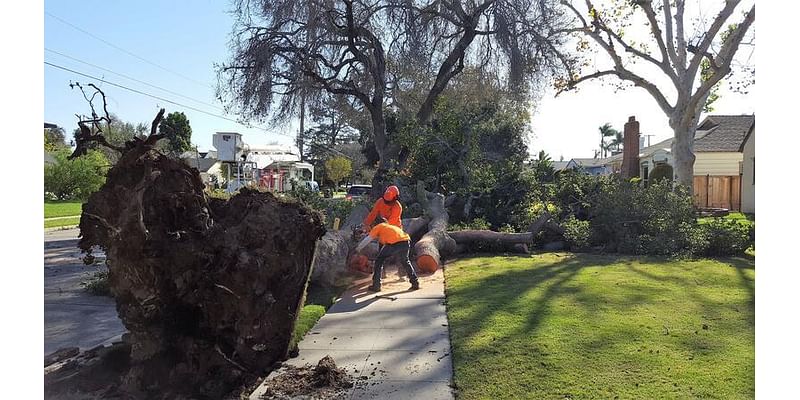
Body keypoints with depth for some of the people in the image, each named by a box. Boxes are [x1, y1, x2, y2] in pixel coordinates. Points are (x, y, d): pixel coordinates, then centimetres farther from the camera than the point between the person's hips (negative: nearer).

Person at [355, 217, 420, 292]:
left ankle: (376, 285, 17)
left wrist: (358, 248, 40)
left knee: (379, 261, 18)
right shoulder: (392, 227, 40)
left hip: (394, 243, -5)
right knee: (405, 261, 32)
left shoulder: (378, 227, 25)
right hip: (406, 242, 5)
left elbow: (367, 240, 26)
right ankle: (415, 283, 27)